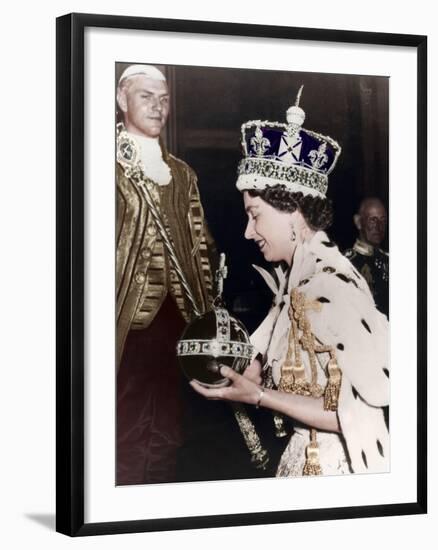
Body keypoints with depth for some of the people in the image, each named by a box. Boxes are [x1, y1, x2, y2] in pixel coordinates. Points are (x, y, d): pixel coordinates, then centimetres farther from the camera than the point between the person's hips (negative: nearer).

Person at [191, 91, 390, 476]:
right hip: (306, 457, 8)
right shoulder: (300, 277, 5)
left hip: (336, 466, -8)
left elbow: (354, 414, -23)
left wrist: (256, 396, -21)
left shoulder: (329, 286, -21)